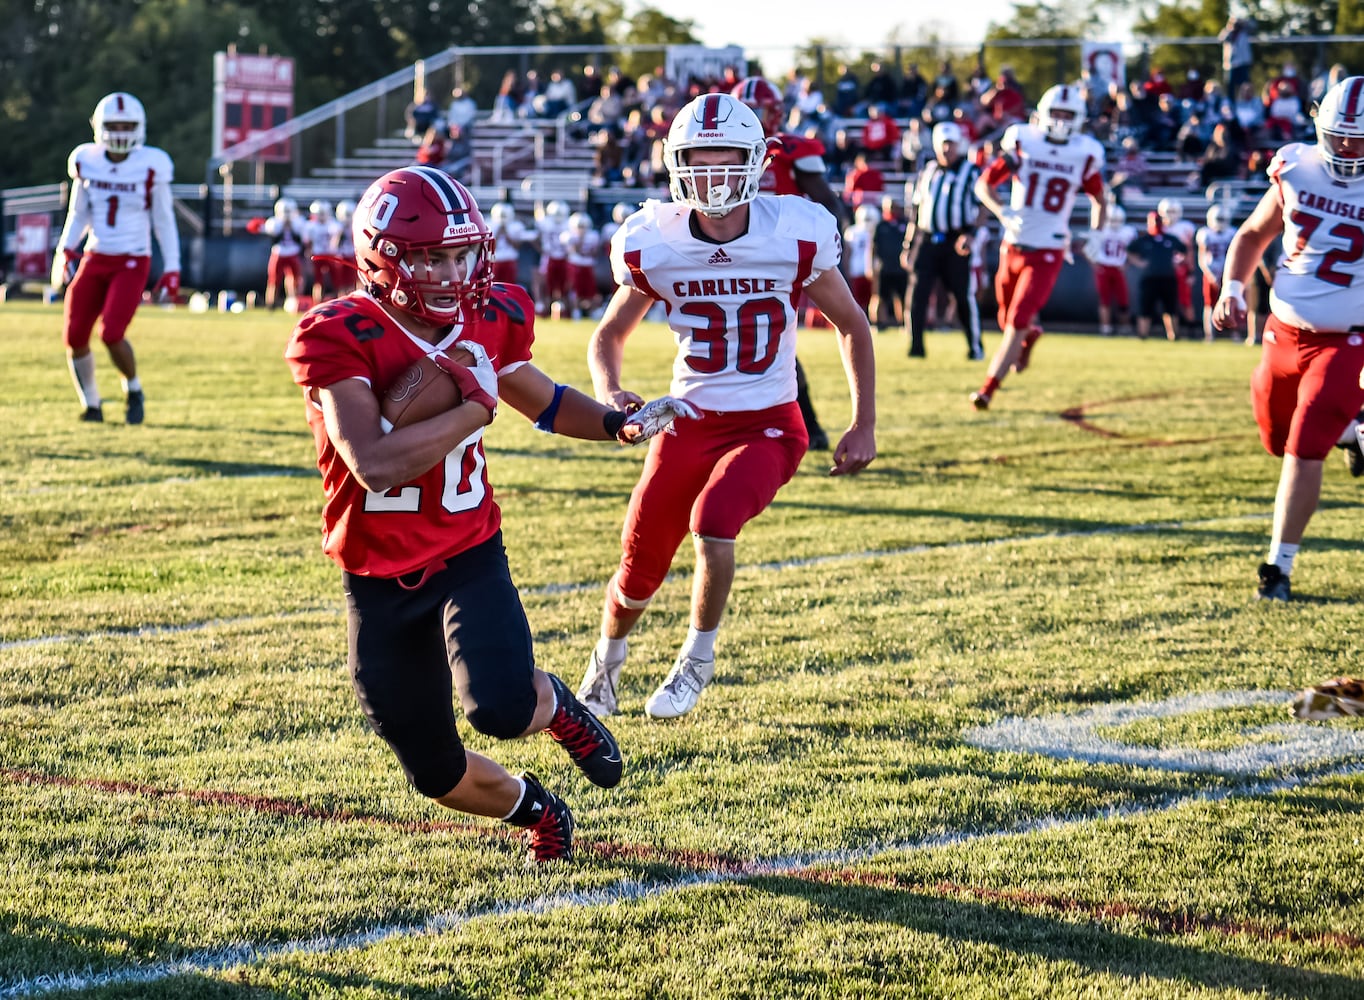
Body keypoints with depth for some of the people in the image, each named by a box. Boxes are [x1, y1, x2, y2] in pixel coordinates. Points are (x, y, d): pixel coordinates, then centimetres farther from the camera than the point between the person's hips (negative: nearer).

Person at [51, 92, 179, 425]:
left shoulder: (151, 167, -8)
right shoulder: (86, 162, 1)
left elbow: (164, 222, 0)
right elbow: (78, 214, 13)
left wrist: (171, 270, -2)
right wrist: (66, 250, -2)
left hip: (132, 263, -4)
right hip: (95, 259, 4)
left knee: (111, 334, -19)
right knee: (75, 338, -1)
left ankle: (133, 390, 9)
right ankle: (91, 403, 22)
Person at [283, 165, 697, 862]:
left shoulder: (490, 321, -3)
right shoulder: (340, 338, -20)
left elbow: (543, 401, 19)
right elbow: (376, 465, -32)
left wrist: (621, 425, 1)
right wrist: (475, 407, -25)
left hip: (469, 559, 1)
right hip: (379, 583, -1)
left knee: (501, 707, -28)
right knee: (436, 772, 10)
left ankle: (554, 705, 10)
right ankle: (533, 808, 43)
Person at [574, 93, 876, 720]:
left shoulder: (797, 236, -13)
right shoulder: (652, 245, -9)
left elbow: (851, 326, 3)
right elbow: (609, 334, 7)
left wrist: (864, 426, 0)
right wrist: (610, 395, -14)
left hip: (768, 425, -2)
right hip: (690, 423, 2)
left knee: (712, 521, -29)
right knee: (639, 570, 5)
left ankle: (698, 660, -2)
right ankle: (607, 662, 40)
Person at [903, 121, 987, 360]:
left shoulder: (971, 172, 1)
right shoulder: (927, 173, 16)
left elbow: (983, 209, -3)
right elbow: (916, 213, 20)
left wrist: (970, 233, -18)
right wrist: (908, 246, 17)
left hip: (955, 242, -4)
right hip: (927, 241, 4)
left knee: (964, 296, -3)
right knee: (917, 293, -4)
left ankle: (975, 346, 7)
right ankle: (916, 346, 2)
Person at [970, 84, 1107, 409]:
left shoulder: (1085, 155, -1)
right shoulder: (1022, 143, -2)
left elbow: (1099, 200, 15)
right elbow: (984, 184, 2)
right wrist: (1002, 212, -15)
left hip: (1048, 252, -2)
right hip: (1014, 245, 2)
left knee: (1017, 323, -13)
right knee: (1008, 319, 14)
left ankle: (988, 389, -8)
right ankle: (1031, 334, 50)